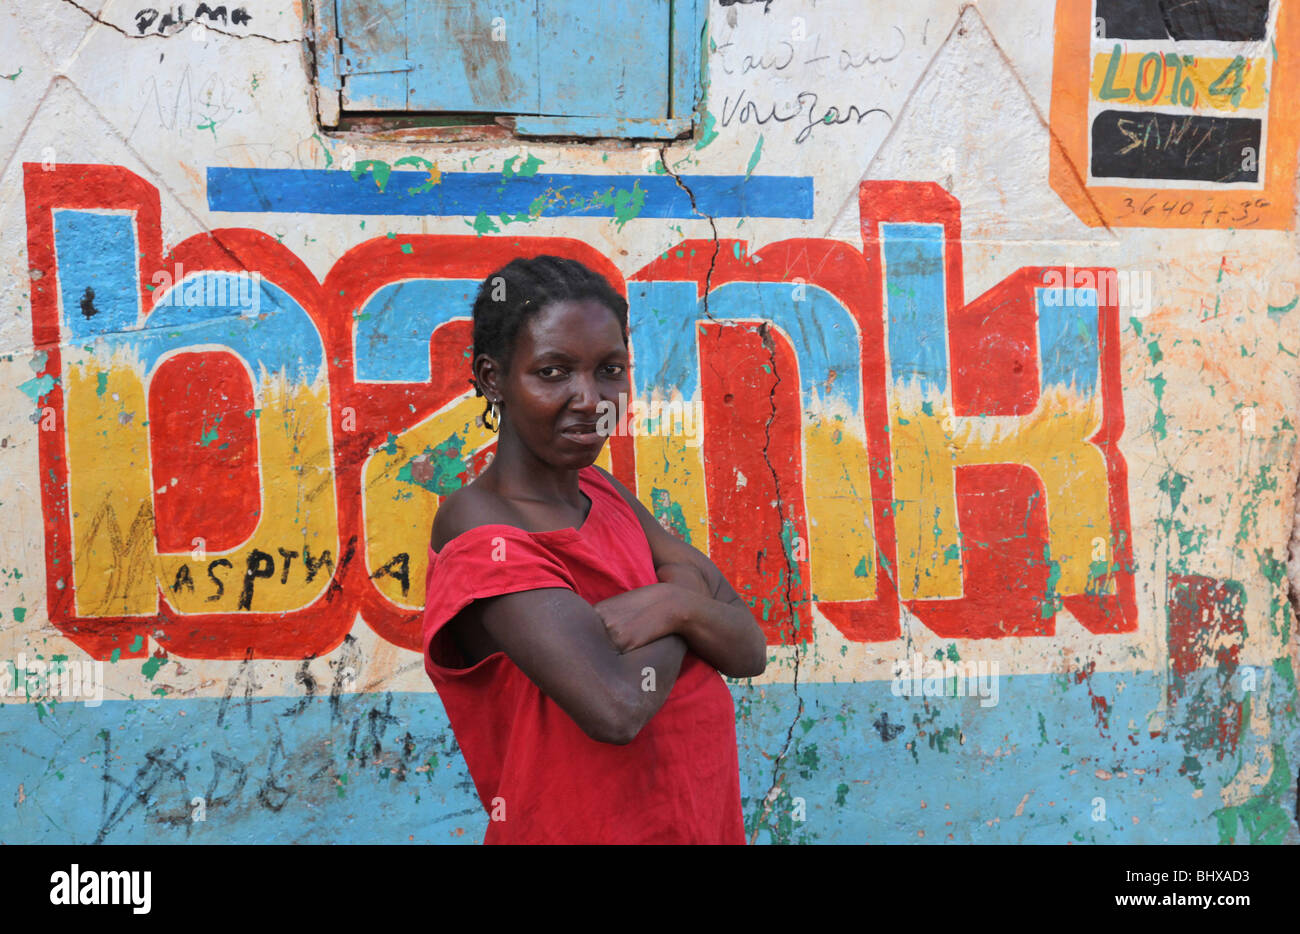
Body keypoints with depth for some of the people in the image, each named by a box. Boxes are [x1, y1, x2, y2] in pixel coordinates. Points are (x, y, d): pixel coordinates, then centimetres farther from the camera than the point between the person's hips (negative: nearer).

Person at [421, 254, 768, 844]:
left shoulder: (602, 493, 4)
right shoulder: (482, 534, -20)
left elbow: (750, 651, 1)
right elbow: (617, 706, -31)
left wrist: (676, 605, -20)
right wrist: (690, 586, -14)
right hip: (578, 826, -7)